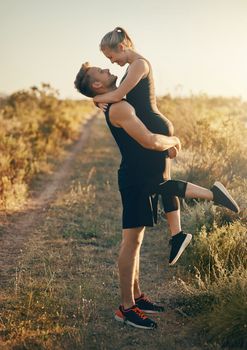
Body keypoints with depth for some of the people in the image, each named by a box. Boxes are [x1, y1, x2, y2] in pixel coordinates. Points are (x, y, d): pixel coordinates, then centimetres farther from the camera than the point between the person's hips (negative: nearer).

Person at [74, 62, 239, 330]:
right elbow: (150, 141, -26)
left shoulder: (118, 104, 15)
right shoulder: (119, 108, -18)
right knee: (131, 240, -6)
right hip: (135, 179, -10)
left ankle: (136, 297, 26)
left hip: (145, 178, 10)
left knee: (135, 239, 15)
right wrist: (174, 141, -7)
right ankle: (126, 308, 1)